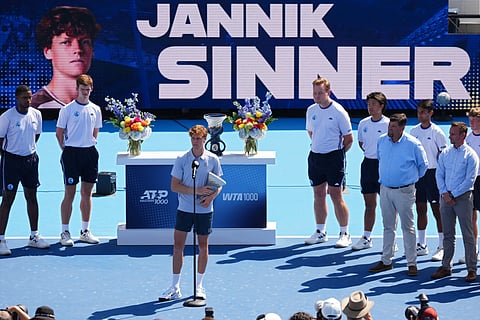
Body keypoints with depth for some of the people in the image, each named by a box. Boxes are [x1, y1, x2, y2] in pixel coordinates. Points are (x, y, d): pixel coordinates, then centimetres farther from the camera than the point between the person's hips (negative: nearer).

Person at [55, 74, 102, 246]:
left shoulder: (95, 109, 8)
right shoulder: (67, 109, -4)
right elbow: (59, 133, 0)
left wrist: (89, 145, 8)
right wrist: (66, 150, -3)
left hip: (90, 153, 4)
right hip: (71, 153, -4)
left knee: (87, 193, 9)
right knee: (70, 194, -3)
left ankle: (85, 231, 17)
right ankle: (65, 232, 2)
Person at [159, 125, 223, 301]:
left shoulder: (213, 159, -1)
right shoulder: (181, 160, -4)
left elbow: (219, 184, 6)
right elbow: (175, 186, -6)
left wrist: (211, 196, -14)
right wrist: (197, 190, -17)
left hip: (205, 210, 0)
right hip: (184, 209, 0)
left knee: (203, 246, 7)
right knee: (178, 246, -1)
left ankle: (199, 286, 19)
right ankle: (175, 288, 6)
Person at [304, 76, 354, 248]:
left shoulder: (338, 111, -9)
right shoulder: (311, 110, 7)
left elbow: (349, 138, -4)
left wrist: (337, 153, 2)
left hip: (334, 157, -5)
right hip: (315, 156, 5)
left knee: (336, 195, -5)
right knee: (318, 194, 10)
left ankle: (345, 234, 3)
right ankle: (320, 232, 19)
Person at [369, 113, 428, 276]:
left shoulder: (413, 144, -12)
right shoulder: (381, 140, 2)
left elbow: (423, 165, 2)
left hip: (404, 191, -5)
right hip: (385, 189, 5)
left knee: (408, 227, 1)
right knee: (388, 226, 12)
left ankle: (412, 263, 6)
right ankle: (386, 261, 20)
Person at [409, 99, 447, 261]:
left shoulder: (437, 132, -6)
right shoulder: (413, 131, 8)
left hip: (432, 173, -5)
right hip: (416, 173, 5)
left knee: (437, 210, -3)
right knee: (420, 210, 9)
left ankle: (442, 247, 2)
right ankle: (421, 245, 17)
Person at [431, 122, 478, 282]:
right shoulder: (445, 153, 10)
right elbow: (439, 174, 9)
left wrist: (454, 195, -12)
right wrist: (444, 193, -6)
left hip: (463, 197, -5)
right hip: (446, 197, 5)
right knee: (448, 235, 9)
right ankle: (446, 267, 15)